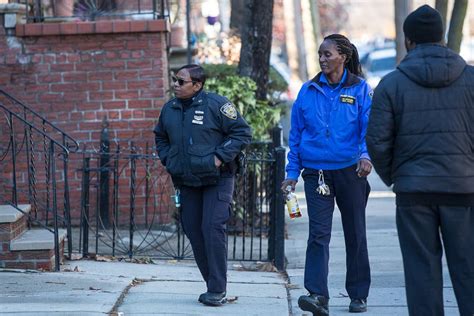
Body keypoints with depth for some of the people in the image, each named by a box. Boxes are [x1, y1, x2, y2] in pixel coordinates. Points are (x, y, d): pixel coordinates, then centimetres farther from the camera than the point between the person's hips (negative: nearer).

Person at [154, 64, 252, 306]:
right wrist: (167, 160, 9)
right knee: (194, 231, 7)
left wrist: (220, 157, -16)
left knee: (213, 228, -15)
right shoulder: (170, 109, 7)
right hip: (186, 183, 7)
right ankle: (213, 285, 18)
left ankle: (217, 290, -10)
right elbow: (160, 137, 25)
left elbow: (242, 132, -9)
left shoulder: (216, 104, -11)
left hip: (217, 180, -7)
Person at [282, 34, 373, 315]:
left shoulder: (360, 89, 0)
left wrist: (366, 155, -26)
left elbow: (369, 126, -7)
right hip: (316, 172, 1)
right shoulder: (308, 91, 6)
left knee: (355, 234, 9)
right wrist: (293, 172, 6)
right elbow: (296, 133, 10)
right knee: (318, 233, -11)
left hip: (350, 172, -1)